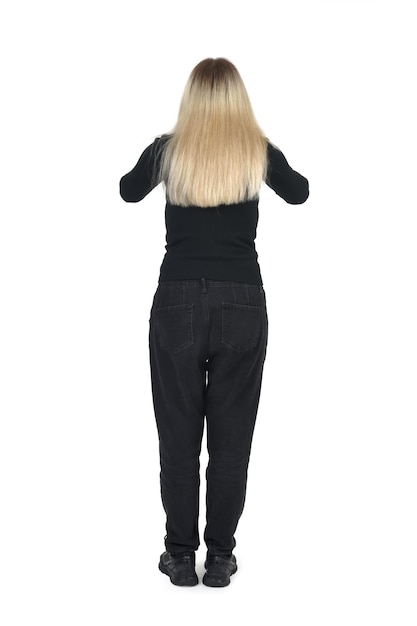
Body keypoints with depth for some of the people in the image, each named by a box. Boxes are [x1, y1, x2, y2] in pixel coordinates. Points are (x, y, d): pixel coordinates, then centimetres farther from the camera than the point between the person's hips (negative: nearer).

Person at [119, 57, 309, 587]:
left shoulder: (168, 150, -2)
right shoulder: (259, 152, -1)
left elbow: (127, 191, 19)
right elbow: (299, 193, 20)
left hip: (178, 302, 0)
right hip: (242, 303, 1)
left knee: (178, 433, 8)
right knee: (231, 435, 8)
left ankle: (180, 556, 15)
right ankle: (220, 557, 13)